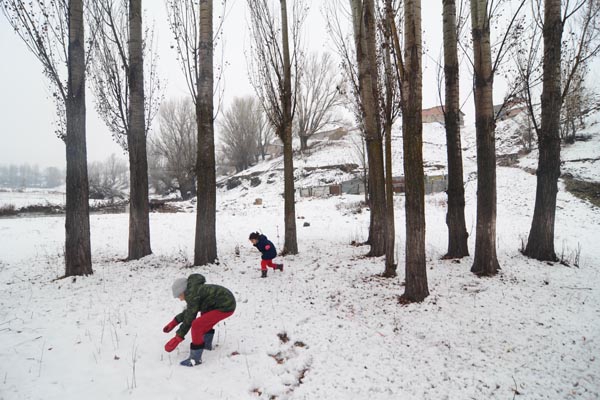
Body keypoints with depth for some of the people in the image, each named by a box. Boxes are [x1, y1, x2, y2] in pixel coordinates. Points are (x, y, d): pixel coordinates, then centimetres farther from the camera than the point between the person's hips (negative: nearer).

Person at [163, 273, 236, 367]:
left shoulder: (192, 295, -14)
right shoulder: (194, 290, 15)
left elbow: (189, 318, -9)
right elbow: (189, 311, 28)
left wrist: (178, 338, -1)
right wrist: (174, 322, 29)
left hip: (225, 307, -11)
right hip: (227, 301, 11)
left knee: (196, 325, -14)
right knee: (205, 317, 34)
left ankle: (195, 358, -5)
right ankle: (207, 343, 39)